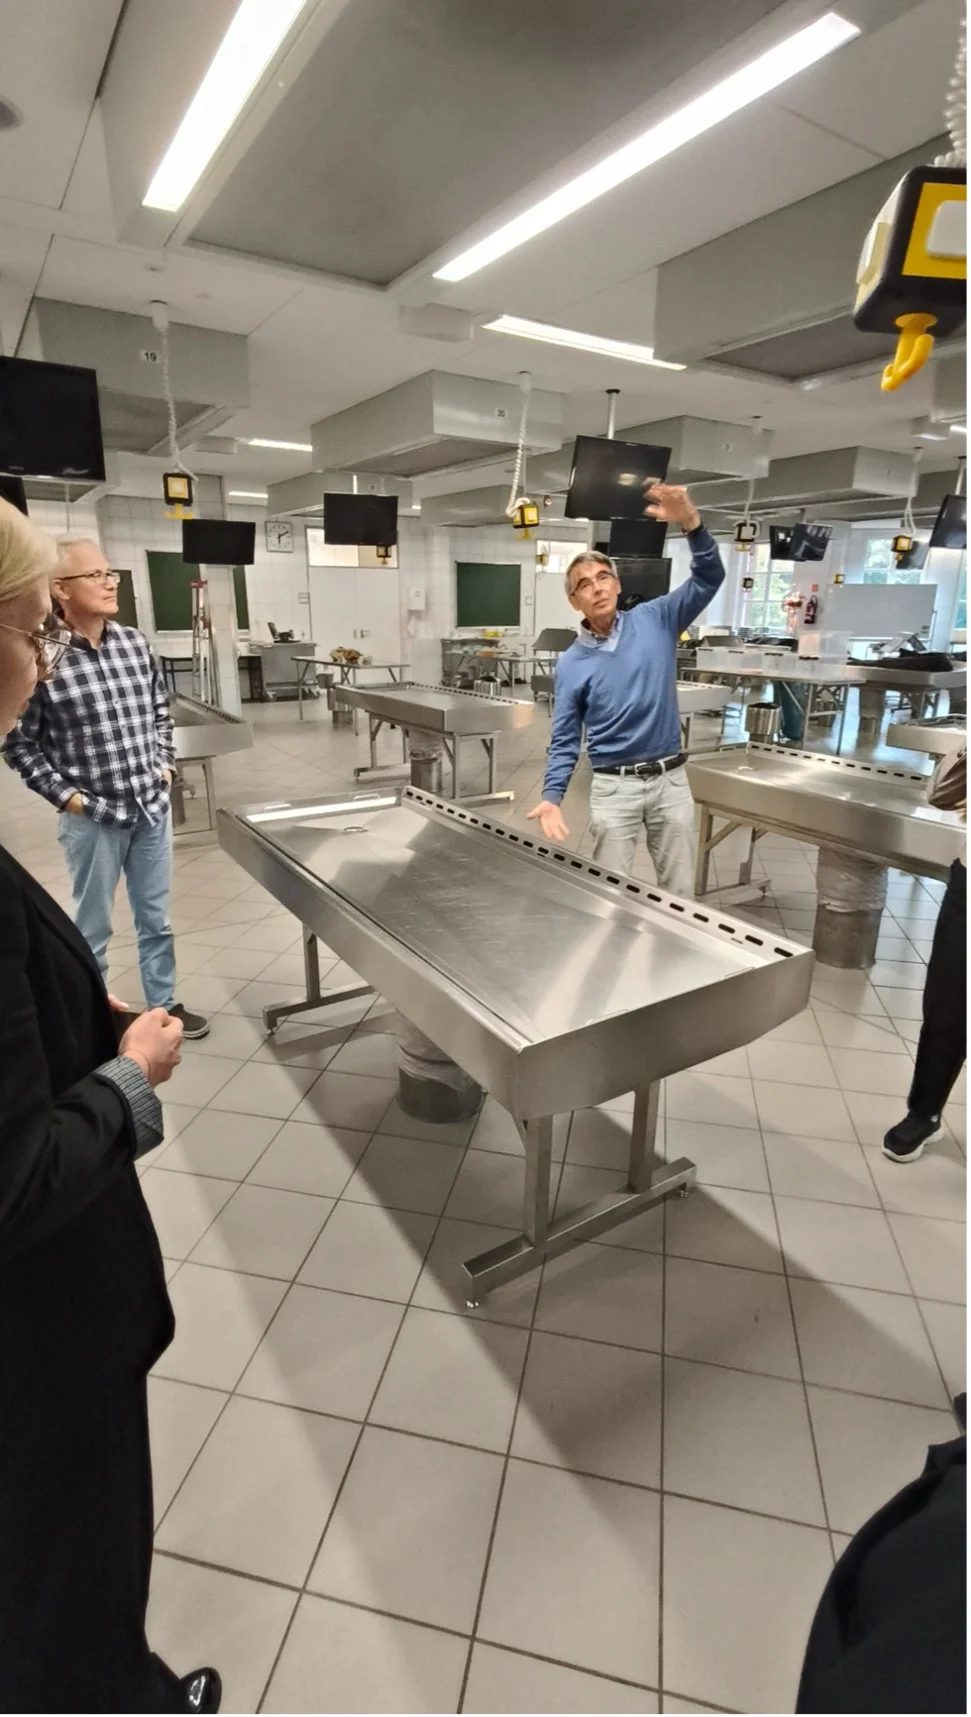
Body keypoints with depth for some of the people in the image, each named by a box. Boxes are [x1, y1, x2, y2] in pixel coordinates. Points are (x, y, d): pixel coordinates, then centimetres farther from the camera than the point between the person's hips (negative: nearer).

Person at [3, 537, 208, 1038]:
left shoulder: (135, 643, 2)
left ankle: (164, 1006, 33)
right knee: (93, 927, 12)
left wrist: (164, 765, 6)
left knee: (156, 918, 16)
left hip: (152, 807, 5)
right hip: (92, 817, -4)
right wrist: (65, 795, -10)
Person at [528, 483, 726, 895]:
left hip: (671, 779, 2)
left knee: (680, 890, 12)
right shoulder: (571, 664, -2)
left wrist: (690, 523, -25)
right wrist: (552, 797, -15)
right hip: (614, 786, -1)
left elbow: (709, 578, -6)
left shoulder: (655, 621, 1)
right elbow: (565, 741, -1)